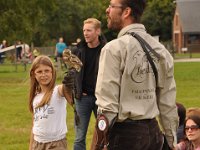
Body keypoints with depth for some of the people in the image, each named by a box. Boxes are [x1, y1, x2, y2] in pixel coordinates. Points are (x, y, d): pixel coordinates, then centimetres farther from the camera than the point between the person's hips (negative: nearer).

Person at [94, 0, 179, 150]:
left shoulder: (114, 49, -11)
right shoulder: (160, 50, 7)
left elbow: (107, 105, -14)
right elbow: (168, 103, 8)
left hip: (124, 133, -6)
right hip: (153, 131, 6)